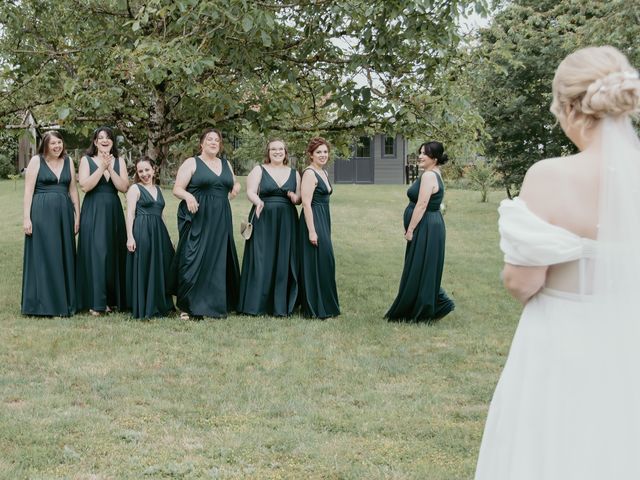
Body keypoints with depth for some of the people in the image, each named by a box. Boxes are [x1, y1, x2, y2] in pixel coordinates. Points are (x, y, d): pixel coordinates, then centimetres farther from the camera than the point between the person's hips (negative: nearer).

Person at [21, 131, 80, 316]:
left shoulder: (68, 161, 11)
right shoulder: (36, 161, -1)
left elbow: (73, 190, 13)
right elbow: (28, 190, -4)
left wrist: (77, 215, 7)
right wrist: (27, 217, -11)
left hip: (64, 214, 4)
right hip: (41, 213, -4)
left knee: (64, 257, 6)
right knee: (43, 257, -2)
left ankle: (64, 303, 13)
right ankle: (43, 304, 4)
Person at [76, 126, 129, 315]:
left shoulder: (119, 161, 9)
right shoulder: (87, 160, 2)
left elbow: (124, 187, -2)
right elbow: (85, 186, -12)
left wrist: (110, 169, -11)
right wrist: (102, 167, -14)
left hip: (113, 211, 3)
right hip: (93, 211, -3)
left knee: (114, 253, 3)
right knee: (95, 253, -8)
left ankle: (113, 299, 12)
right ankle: (95, 302, -6)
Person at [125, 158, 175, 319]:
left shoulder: (158, 189, 17)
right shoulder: (135, 188, -1)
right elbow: (130, 214, -8)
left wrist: (164, 235, 19)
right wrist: (130, 237, -17)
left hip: (159, 233, 6)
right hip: (141, 232, -6)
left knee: (160, 269, 9)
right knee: (142, 270, -3)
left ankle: (159, 305, 20)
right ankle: (142, 309, 3)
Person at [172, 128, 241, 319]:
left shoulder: (226, 165, 16)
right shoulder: (191, 163, 1)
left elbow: (233, 186, 26)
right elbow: (177, 189, -5)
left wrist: (236, 188, 3)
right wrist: (188, 196, -25)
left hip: (220, 221, 5)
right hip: (196, 219, -5)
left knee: (218, 260, 4)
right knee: (193, 260, -7)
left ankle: (215, 303, 10)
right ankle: (187, 307, -1)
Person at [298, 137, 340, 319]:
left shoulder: (324, 173, 14)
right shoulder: (309, 174, -14)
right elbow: (306, 203, -20)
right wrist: (311, 230, -24)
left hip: (324, 220, 10)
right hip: (313, 220, -10)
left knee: (324, 261, 13)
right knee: (317, 262, -7)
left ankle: (324, 306, 21)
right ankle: (316, 309, -1)